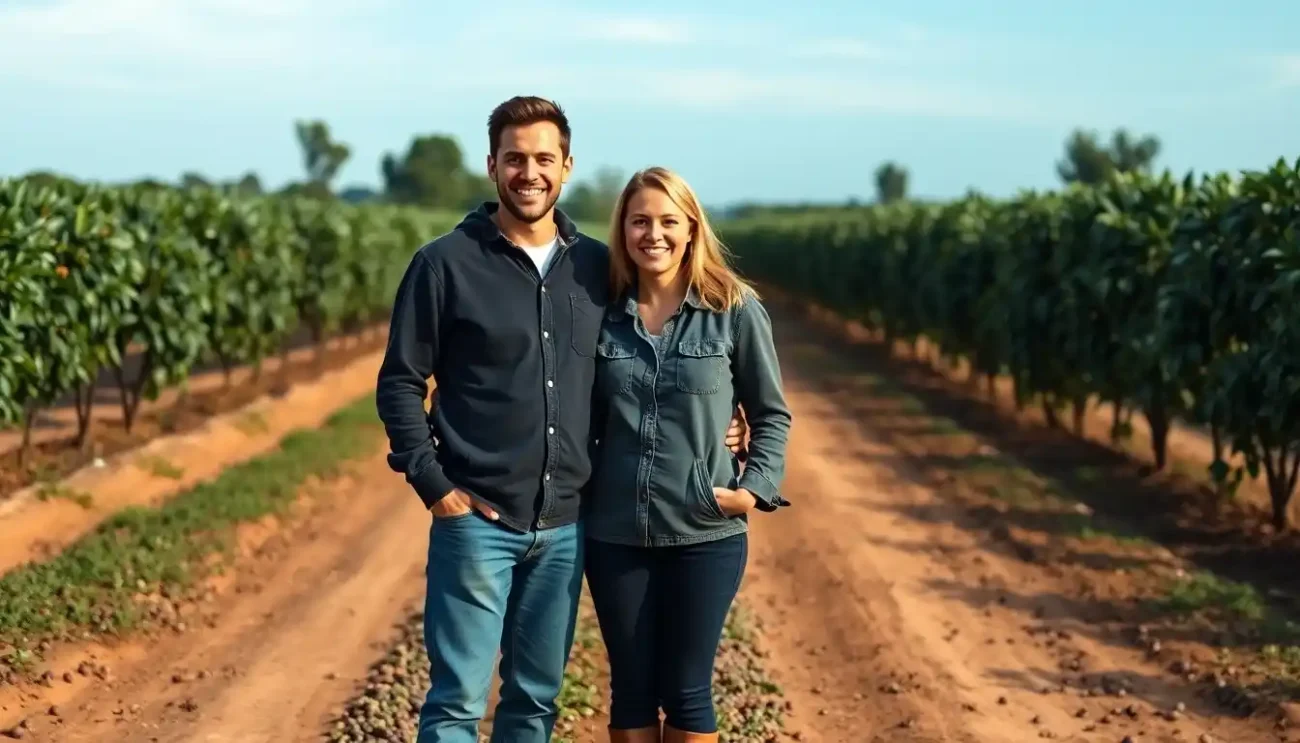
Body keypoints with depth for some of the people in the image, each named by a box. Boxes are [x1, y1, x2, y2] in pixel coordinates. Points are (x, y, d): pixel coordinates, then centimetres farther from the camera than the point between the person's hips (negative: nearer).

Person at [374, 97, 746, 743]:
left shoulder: (598, 267, 7)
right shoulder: (446, 264, -4)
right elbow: (400, 382, -2)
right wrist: (431, 482, -11)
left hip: (565, 525, 4)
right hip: (477, 521, -4)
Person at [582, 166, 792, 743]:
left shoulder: (735, 311, -4)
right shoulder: (604, 312, 3)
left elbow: (771, 414, 4)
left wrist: (756, 486, -9)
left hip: (706, 533, -2)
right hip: (614, 534, 2)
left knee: (686, 691, 5)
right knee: (631, 689, 10)